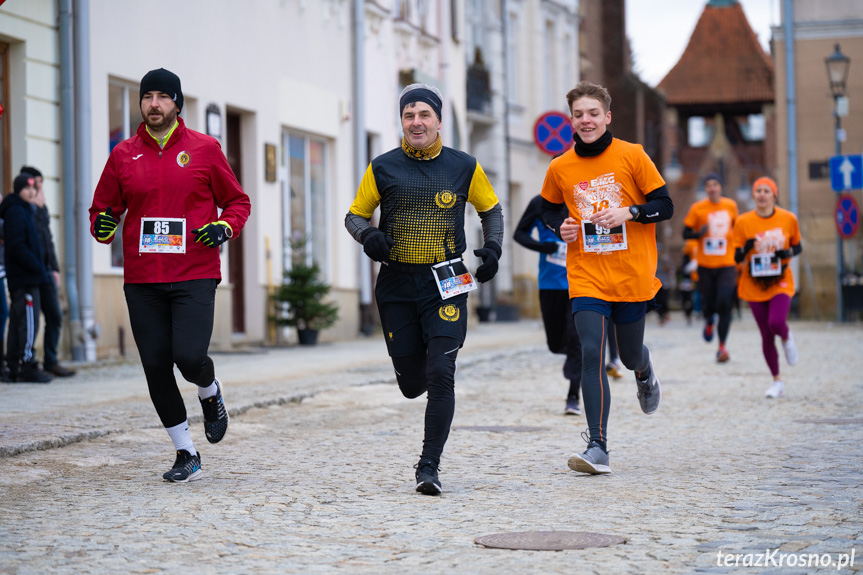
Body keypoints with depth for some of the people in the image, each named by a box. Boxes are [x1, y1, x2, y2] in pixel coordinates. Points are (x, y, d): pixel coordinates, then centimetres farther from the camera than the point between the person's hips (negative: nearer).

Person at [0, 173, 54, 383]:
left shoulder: (24, 211, 19)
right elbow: (17, 246, -20)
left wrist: (41, 270, 13)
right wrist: (38, 268, -18)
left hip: (24, 277, 10)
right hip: (25, 278, -10)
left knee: (18, 322, 11)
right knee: (28, 321, -10)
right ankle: (27, 367, -10)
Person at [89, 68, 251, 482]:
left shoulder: (204, 149, 3)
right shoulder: (123, 155, 9)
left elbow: (238, 201, 11)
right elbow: (103, 208, 16)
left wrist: (225, 227, -9)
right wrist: (102, 226, -7)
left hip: (195, 277, -3)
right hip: (141, 280, 3)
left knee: (189, 356, -17)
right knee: (156, 367, 1)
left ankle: (210, 392, 21)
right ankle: (186, 455, 15)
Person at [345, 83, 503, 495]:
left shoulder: (464, 167, 3)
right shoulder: (383, 168, 3)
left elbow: (491, 210, 18)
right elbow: (354, 215, 10)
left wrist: (493, 247, 0)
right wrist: (368, 235, -12)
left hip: (446, 283, -1)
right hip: (397, 283, 1)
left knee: (440, 376, -13)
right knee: (412, 383, 4)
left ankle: (429, 465, -6)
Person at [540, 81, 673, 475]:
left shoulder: (632, 156, -4)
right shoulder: (560, 168, 2)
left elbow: (664, 206, -1)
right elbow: (549, 208, 20)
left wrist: (628, 212, -19)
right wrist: (560, 226, -2)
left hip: (633, 275, 0)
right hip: (586, 276, 1)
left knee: (630, 356, 12)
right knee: (591, 354, -14)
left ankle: (644, 371, 52)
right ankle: (597, 447, -13)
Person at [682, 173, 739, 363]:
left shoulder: (731, 206, 4)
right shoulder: (697, 208, -3)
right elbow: (686, 234, 1)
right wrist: (699, 233, -19)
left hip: (727, 264, 0)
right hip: (705, 264, 0)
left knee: (724, 304, -13)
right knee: (708, 304, 5)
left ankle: (722, 347, -10)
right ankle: (709, 322, 43)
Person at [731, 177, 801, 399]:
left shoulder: (788, 219, -3)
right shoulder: (743, 222, -4)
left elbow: (798, 246, 10)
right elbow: (737, 257, -1)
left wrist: (787, 253, -12)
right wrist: (746, 248, -24)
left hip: (781, 282, -1)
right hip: (755, 286, 1)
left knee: (776, 323, -26)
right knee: (766, 336, 3)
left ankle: (787, 338, 13)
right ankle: (777, 382, 19)